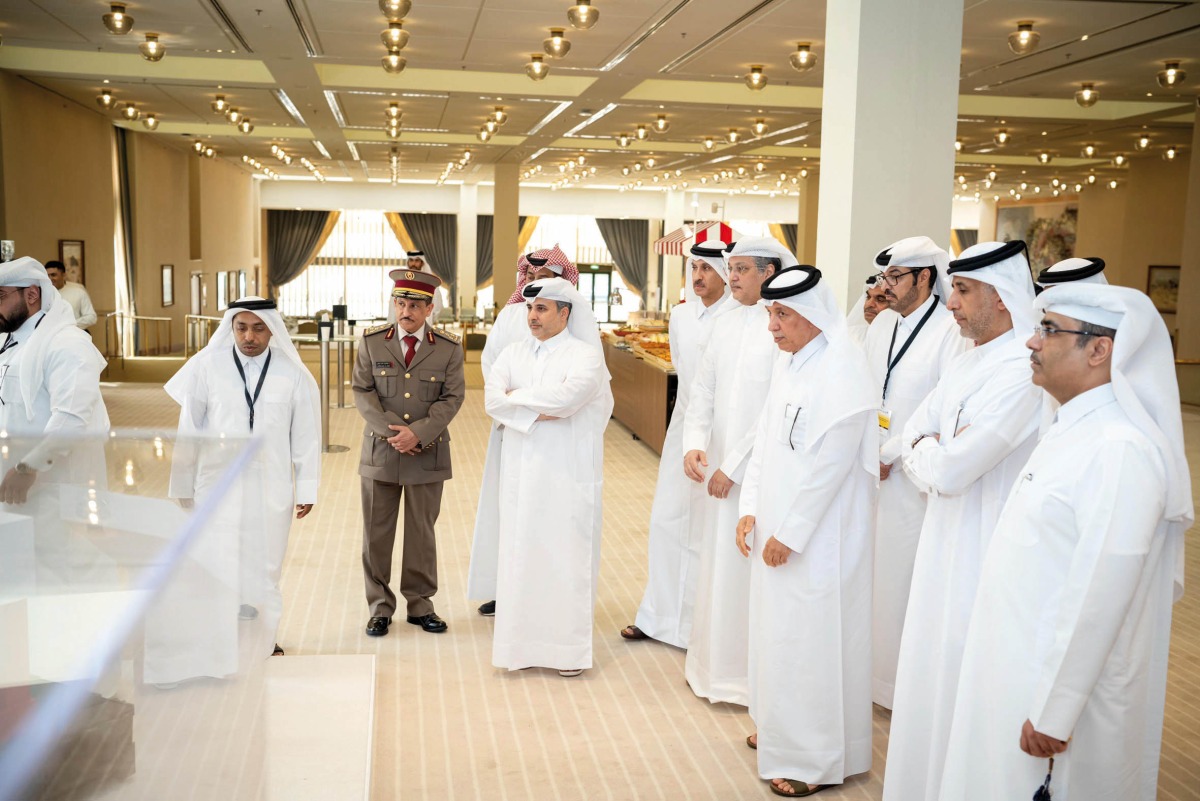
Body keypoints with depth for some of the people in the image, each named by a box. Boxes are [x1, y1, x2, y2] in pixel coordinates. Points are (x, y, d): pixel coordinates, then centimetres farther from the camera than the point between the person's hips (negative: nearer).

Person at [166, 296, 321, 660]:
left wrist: (306, 489, 2)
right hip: (217, 483, -1)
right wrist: (182, 487, 6)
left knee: (265, 566, 11)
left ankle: (263, 639, 25)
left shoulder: (293, 373, -3)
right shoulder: (206, 366, -5)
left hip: (271, 487, 1)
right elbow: (188, 431, 2)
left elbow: (306, 435, 1)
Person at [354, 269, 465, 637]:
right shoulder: (371, 341, 2)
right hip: (380, 452, 1)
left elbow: (452, 398, -5)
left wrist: (418, 433, -17)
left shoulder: (449, 348, 0)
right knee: (376, 533, 6)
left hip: (428, 454, 0)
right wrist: (391, 431, -14)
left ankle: (420, 604, 21)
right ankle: (380, 607, 18)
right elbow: (362, 391, -2)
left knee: (421, 532, 9)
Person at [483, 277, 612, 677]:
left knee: (564, 554, 1)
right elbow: (492, 398, -4)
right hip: (521, 474, 4)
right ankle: (520, 641, 19)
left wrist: (516, 396, -9)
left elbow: (568, 396, -22)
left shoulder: (585, 356, -4)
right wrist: (538, 412, -16)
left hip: (566, 475, -4)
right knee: (519, 552, 7)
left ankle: (568, 648, 12)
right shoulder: (514, 352, 10)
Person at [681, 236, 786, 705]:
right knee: (715, 565, 14)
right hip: (719, 466, 7)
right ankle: (712, 662, 29)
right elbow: (703, 388, 10)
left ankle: (750, 674, 16)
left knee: (750, 571, 0)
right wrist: (694, 444, -6)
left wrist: (734, 468, -14)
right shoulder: (726, 324, 9)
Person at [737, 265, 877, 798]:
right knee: (776, 629, 17)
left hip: (819, 536, -8)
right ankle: (779, 728, 35)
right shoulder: (787, 364, 9)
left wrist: (790, 534, -17)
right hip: (777, 527, 8)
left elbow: (831, 463, -21)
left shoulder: (842, 369, -18)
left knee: (810, 639, 0)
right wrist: (751, 510, 6)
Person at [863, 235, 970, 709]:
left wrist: (891, 454, -14)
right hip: (871, 471, 7)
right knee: (871, 572, 13)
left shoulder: (951, 332, -13)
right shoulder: (881, 327, 11)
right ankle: (871, 666, 28)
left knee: (906, 577, 1)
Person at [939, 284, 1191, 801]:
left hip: (1067, 686, -8)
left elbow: (1097, 600, -24)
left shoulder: (1120, 449, -23)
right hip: (1020, 673, 9)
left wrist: (1053, 714, -21)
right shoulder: (1072, 428, 7)